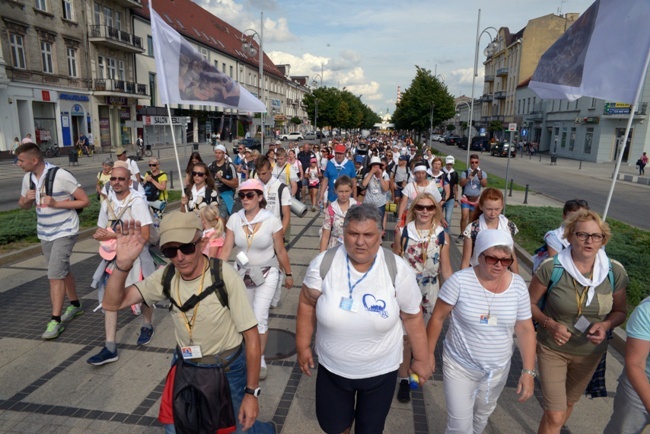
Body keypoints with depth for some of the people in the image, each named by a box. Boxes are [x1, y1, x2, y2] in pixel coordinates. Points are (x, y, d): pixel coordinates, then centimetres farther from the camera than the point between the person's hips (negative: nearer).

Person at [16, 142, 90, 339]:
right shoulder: (28, 178, 1)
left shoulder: (61, 176, -19)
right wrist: (27, 199, -9)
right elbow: (23, 205, 14)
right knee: (62, 270, 18)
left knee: (55, 274, -11)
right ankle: (75, 304, 35)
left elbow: (85, 201, -16)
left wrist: (56, 204, -23)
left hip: (64, 232, -7)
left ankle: (55, 320, -2)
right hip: (44, 233, 7)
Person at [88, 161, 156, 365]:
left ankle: (148, 326, 42)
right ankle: (110, 348, 3)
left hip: (135, 256, -5)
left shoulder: (138, 201, -18)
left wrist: (113, 235, -22)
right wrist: (103, 235, -14)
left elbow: (144, 234, -23)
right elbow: (100, 232, 11)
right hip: (113, 257, 5)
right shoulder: (107, 202, 3)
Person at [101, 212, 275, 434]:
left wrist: (251, 392, -16)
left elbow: (251, 335, -20)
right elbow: (112, 303, -14)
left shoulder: (225, 276, -26)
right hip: (184, 367, 4)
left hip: (227, 368, -4)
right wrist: (123, 263, -32)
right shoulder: (166, 276, -12)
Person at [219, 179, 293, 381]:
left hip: (267, 273, -3)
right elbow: (226, 249, -8)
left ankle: (260, 359, 14)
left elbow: (281, 251, -7)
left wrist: (288, 274, 2)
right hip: (242, 272, 3)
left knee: (260, 317, -7)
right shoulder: (234, 219, -9)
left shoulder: (272, 220, -17)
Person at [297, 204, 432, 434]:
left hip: (380, 370, -1)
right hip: (332, 368, 1)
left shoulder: (398, 269, -19)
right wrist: (303, 347, 1)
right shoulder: (323, 264, -19)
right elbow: (307, 304, -5)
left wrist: (421, 359, 1)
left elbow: (412, 316, -8)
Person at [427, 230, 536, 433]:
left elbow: (525, 329, -3)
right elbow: (438, 317, -11)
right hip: (459, 365, -3)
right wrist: (429, 353, -5)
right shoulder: (460, 281, -20)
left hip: (497, 369, 3)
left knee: (482, 415, 24)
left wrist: (528, 371, -7)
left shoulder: (518, 285, -10)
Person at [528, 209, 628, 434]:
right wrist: (549, 324, -25)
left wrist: (606, 324, -18)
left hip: (590, 352, 4)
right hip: (552, 348, -3)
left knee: (568, 404, 26)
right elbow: (529, 303, -9)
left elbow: (620, 311, 2)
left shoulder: (615, 272, -13)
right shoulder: (551, 268, -22)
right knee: (554, 416, -3)